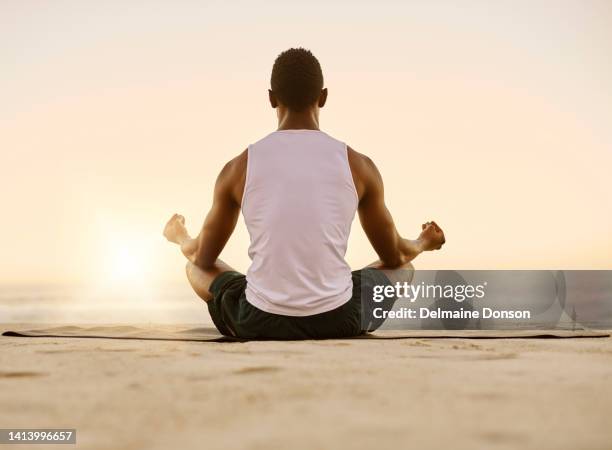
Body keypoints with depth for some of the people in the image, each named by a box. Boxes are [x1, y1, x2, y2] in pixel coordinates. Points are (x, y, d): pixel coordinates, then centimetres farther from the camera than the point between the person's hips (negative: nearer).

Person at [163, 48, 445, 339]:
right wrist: (420, 245, 39)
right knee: (403, 269, 31)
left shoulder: (239, 168, -1)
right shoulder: (358, 166, -1)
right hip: (338, 322, 0)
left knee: (196, 268, 31)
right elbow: (393, 257, 14)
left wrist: (180, 239, 40)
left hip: (259, 324, 0)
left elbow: (204, 259, 14)